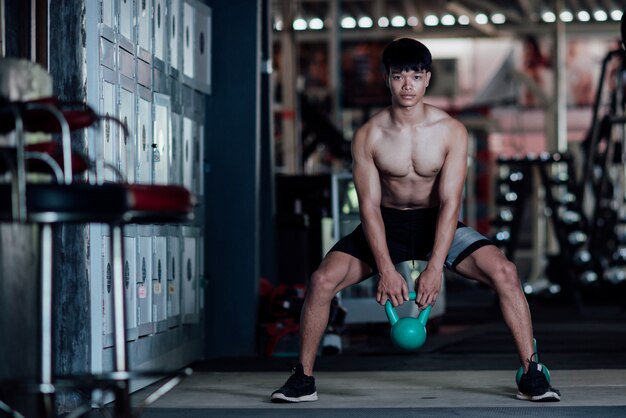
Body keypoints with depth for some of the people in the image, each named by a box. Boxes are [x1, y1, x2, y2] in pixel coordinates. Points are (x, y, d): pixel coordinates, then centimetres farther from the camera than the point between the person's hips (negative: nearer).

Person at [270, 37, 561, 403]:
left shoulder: (452, 132, -16)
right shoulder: (368, 136, -15)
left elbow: (450, 203, -19)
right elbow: (369, 206, -14)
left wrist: (435, 267, -28)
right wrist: (386, 269, -25)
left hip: (437, 223, 0)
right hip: (387, 225, 1)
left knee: (504, 272, -23)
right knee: (323, 280, -20)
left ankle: (532, 375, -12)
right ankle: (303, 379, -2)